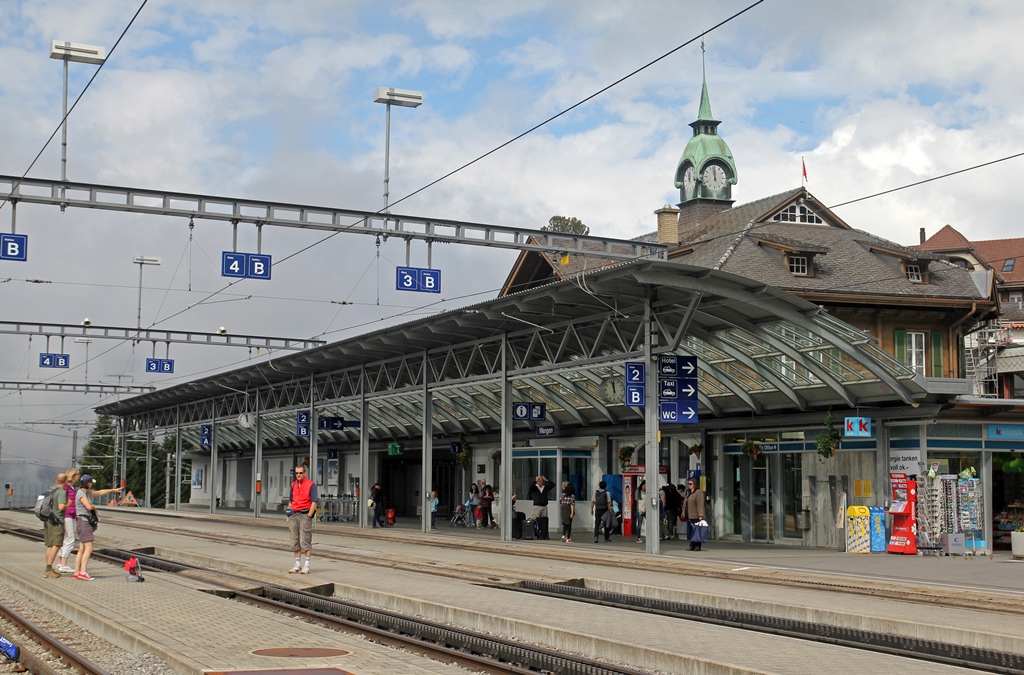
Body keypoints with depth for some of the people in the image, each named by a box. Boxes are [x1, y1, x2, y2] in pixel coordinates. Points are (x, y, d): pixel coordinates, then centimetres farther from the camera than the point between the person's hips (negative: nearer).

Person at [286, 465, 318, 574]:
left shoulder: (311, 484, -5)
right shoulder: (293, 485, 14)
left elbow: (314, 502, -9)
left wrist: (308, 516, -14)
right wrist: (289, 514, 10)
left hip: (305, 515, -6)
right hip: (294, 515, 6)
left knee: (305, 541, -6)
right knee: (295, 541, 8)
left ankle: (306, 566, -3)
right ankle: (297, 565, 15)